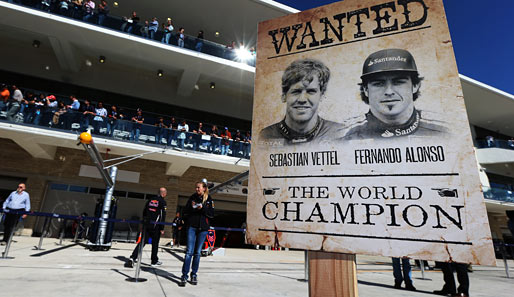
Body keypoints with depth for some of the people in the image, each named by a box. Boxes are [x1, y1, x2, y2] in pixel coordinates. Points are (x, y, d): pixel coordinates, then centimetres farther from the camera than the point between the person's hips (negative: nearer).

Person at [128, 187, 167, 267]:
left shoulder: (150, 200, 12)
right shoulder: (162, 202, -7)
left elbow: (144, 212, 16)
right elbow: (163, 216, -11)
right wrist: (162, 228, -7)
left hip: (146, 224, 5)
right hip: (155, 226, -5)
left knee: (142, 241, 8)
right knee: (155, 243, 8)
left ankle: (133, 258, -6)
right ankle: (154, 261, 19)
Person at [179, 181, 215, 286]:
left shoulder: (209, 199, 5)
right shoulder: (192, 198, 6)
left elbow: (212, 214, 1)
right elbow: (185, 212, 8)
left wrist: (203, 208, -13)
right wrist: (191, 207, -11)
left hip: (203, 228, 0)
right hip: (192, 227, 0)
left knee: (197, 252, 8)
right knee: (189, 251, -5)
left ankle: (194, 275, 19)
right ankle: (184, 276, 1)